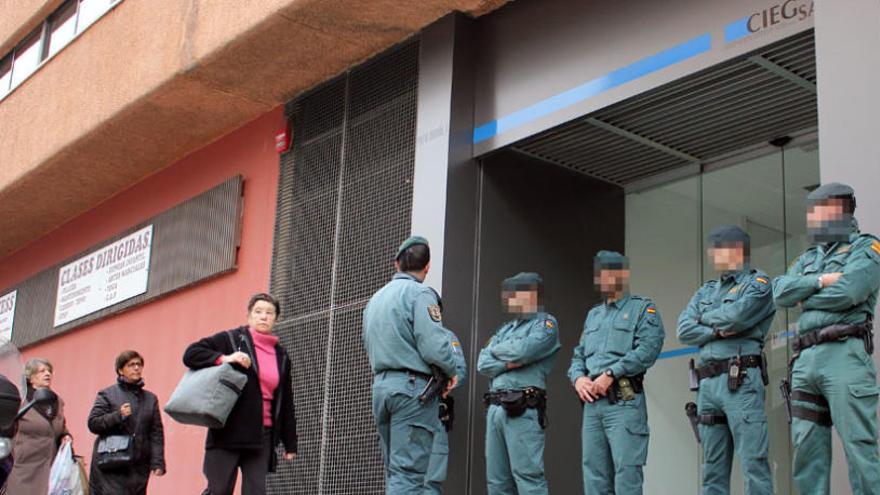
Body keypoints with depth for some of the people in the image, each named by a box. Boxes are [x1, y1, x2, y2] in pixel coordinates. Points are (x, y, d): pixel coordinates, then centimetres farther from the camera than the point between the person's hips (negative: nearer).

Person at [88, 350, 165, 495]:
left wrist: (158, 462, -1)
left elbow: (156, 434, 10)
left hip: (139, 467, 4)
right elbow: (93, 423, -3)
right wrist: (118, 415, -16)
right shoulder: (107, 395, 6)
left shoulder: (150, 399, 15)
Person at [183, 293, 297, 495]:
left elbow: (286, 403, 18)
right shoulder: (230, 339, 3)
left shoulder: (281, 356, 16)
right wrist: (224, 358, -18)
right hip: (228, 432, -4)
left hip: (262, 436, 4)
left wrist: (290, 443, 15)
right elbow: (190, 354, -4)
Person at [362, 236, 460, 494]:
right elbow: (434, 346, -18)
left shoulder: (376, 298, 17)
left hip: (381, 384, 8)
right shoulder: (419, 293, -8)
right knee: (409, 472, -9)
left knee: (394, 470, 14)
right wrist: (451, 372, -1)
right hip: (412, 387, -8)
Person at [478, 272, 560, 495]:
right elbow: (483, 364, 12)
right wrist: (508, 363, -7)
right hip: (495, 408, 8)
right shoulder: (505, 329, 24)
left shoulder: (545, 324, 3)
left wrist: (497, 351, 5)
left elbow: (523, 350, -15)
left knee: (527, 473, -12)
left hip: (523, 410, -8)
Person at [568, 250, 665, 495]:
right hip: (592, 403, 7)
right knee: (594, 473, 6)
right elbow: (579, 355, 22)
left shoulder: (643, 309, 3)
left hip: (624, 401, -7)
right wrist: (578, 378, 0)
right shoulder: (593, 315, 24)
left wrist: (610, 374, -16)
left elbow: (647, 350, -12)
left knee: (626, 472, -10)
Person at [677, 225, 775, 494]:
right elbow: (684, 330, 8)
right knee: (713, 467, 6)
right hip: (708, 382, 6)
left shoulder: (758, 283, 3)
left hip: (742, 381, -6)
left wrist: (706, 318, 4)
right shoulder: (706, 291, 21)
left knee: (753, 461, -10)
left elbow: (736, 317, -14)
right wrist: (717, 331, -7)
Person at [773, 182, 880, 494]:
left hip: (845, 354, -6)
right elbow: (781, 292, 7)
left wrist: (804, 297, 3)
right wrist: (820, 281, -7)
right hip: (805, 359, 6)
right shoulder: (807, 259, 25)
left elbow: (848, 292, -11)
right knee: (807, 450, 3)